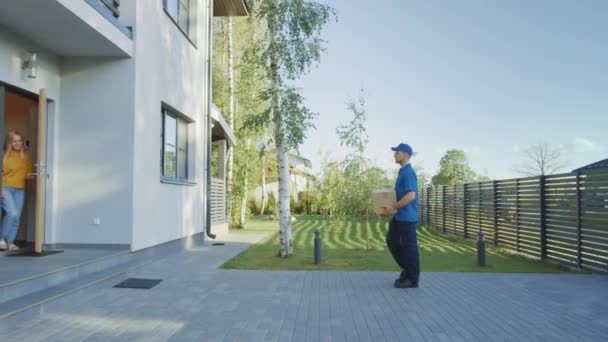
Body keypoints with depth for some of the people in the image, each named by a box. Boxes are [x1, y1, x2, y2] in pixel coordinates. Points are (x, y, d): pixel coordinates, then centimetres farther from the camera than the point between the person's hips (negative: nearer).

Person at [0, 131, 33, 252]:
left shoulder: (25, 156, 9)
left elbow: (28, 171, 22)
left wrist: (29, 175, -1)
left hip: (20, 190, 4)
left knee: (17, 217, 2)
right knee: (12, 213, -18)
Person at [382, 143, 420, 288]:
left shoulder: (409, 172, -16)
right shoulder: (402, 172, 15)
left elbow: (411, 195, -25)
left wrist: (393, 207, -20)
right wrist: (392, 207, 13)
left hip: (407, 217, -10)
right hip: (399, 217, 10)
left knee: (409, 247, 0)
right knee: (392, 241, 15)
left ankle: (412, 279, 12)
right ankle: (407, 270, 27)